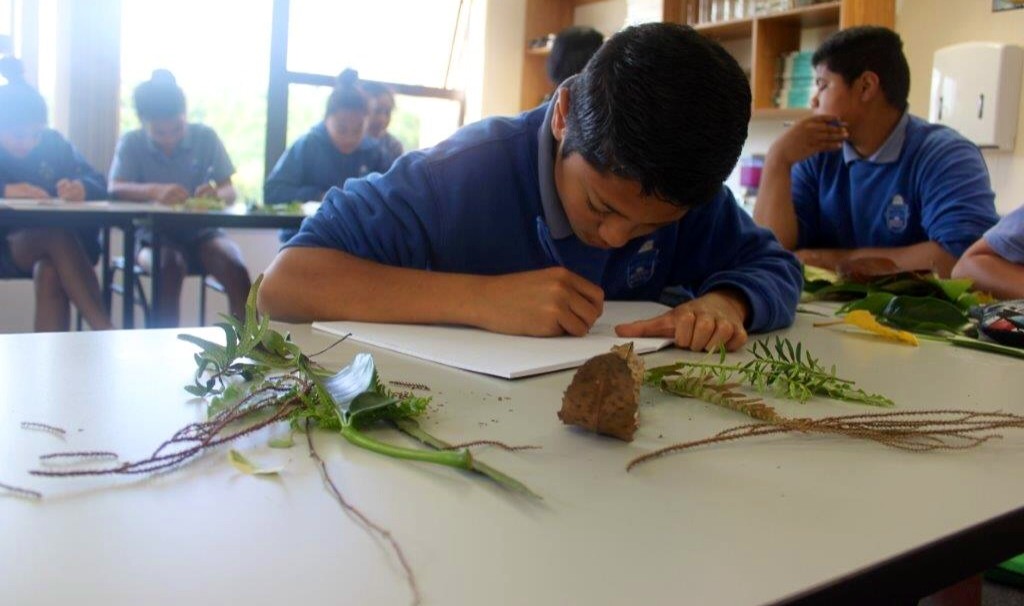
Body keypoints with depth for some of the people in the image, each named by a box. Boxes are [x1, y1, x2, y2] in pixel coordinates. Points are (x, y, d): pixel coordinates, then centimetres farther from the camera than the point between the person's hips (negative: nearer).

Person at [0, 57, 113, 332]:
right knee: (58, 234, -34)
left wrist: (82, 189, -27)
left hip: (51, 246, 2)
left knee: (50, 273, -35)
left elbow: (99, 184, -2)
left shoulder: (53, 143, 7)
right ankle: (105, 331, -40)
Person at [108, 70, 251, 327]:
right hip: (156, 236, -1)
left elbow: (230, 191, -3)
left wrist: (216, 194, -29)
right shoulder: (131, 143, -2)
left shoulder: (205, 137, 0)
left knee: (237, 272, -28)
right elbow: (115, 189, -17)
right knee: (170, 267, -35)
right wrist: (154, 190, -38)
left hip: (201, 232, 1)